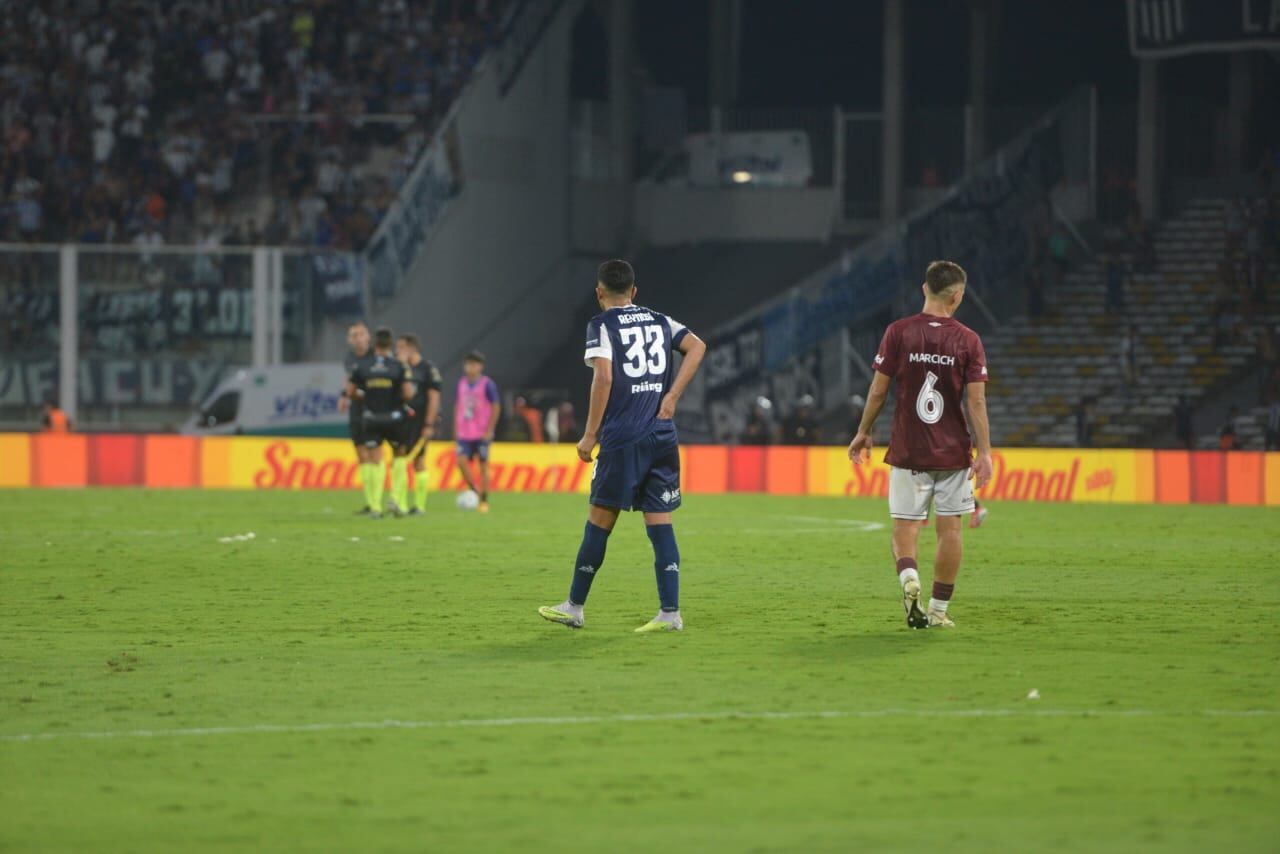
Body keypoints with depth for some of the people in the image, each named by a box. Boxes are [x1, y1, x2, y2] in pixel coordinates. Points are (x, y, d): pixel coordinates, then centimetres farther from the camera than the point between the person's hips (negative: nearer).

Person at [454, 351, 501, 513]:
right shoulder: (461, 383, 7)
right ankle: (474, 491, 7)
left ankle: (484, 501, 8)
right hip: (464, 432, 4)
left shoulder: (487, 384, -7)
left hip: (482, 433, -4)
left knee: (483, 464, 1)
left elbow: (496, 407, -6)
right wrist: (456, 429, 10)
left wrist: (489, 430, -10)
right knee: (462, 461, -11)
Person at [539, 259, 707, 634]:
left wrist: (590, 434, -9)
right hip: (663, 435, 5)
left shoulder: (602, 325, -2)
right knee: (660, 522, 4)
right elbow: (697, 347, 5)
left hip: (622, 438, -5)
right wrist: (671, 396, 3)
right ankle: (670, 613, -3)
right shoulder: (659, 321, 15)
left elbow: (603, 377, -13)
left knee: (600, 518, 3)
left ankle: (574, 607, 12)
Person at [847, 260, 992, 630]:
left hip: (907, 450, 0)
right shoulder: (968, 340, -4)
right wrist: (984, 453, -4)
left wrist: (863, 432, 12)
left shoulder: (898, 332, -4)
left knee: (905, 527, 6)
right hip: (953, 453, 0)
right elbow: (977, 400, -7)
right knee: (950, 527, 8)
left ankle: (908, 576, -23)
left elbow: (878, 391, -2)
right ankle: (939, 609, 10)